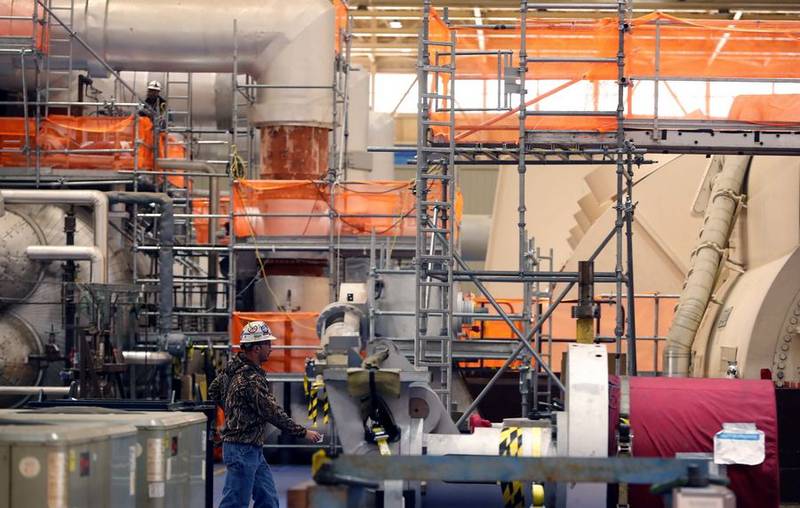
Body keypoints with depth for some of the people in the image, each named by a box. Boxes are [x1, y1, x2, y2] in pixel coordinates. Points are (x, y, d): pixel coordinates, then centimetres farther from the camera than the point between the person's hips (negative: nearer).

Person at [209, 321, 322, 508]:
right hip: (243, 450, -10)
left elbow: (213, 391, 20)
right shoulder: (251, 380, -23)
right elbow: (273, 413, -21)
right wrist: (303, 432, -13)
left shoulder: (233, 366, 7)